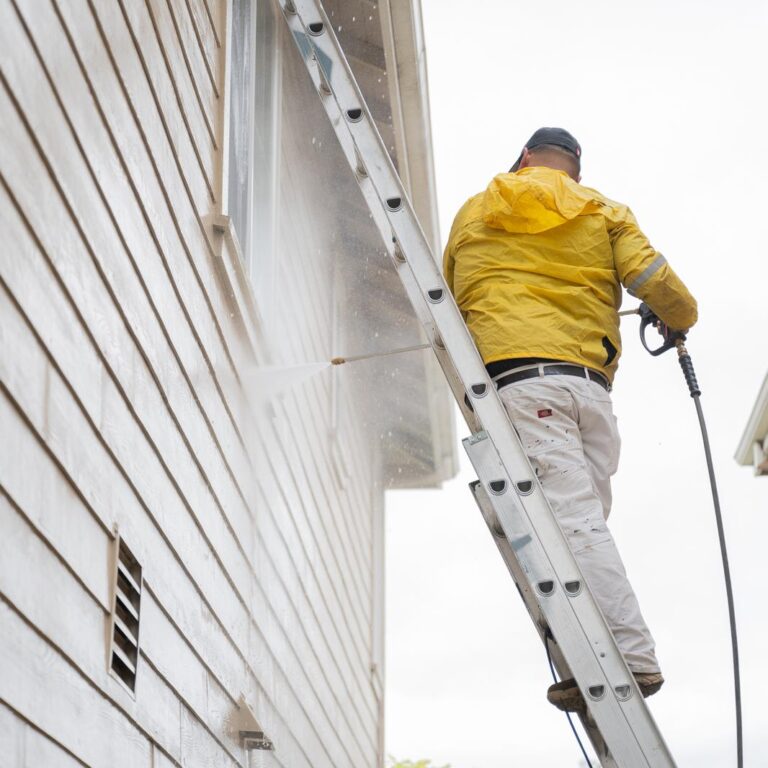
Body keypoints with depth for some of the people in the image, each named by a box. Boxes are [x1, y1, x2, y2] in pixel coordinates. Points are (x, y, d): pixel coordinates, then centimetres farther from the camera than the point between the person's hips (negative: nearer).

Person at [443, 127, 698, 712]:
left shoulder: (474, 213, 21)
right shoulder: (604, 212, 20)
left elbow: (447, 303, 30)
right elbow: (657, 283, 6)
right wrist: (681, 319, 28)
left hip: (516, 380, -3)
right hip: (591, 388, 3)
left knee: (573, 522, -14)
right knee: (584, 521, 8)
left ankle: (632, 657, -24)